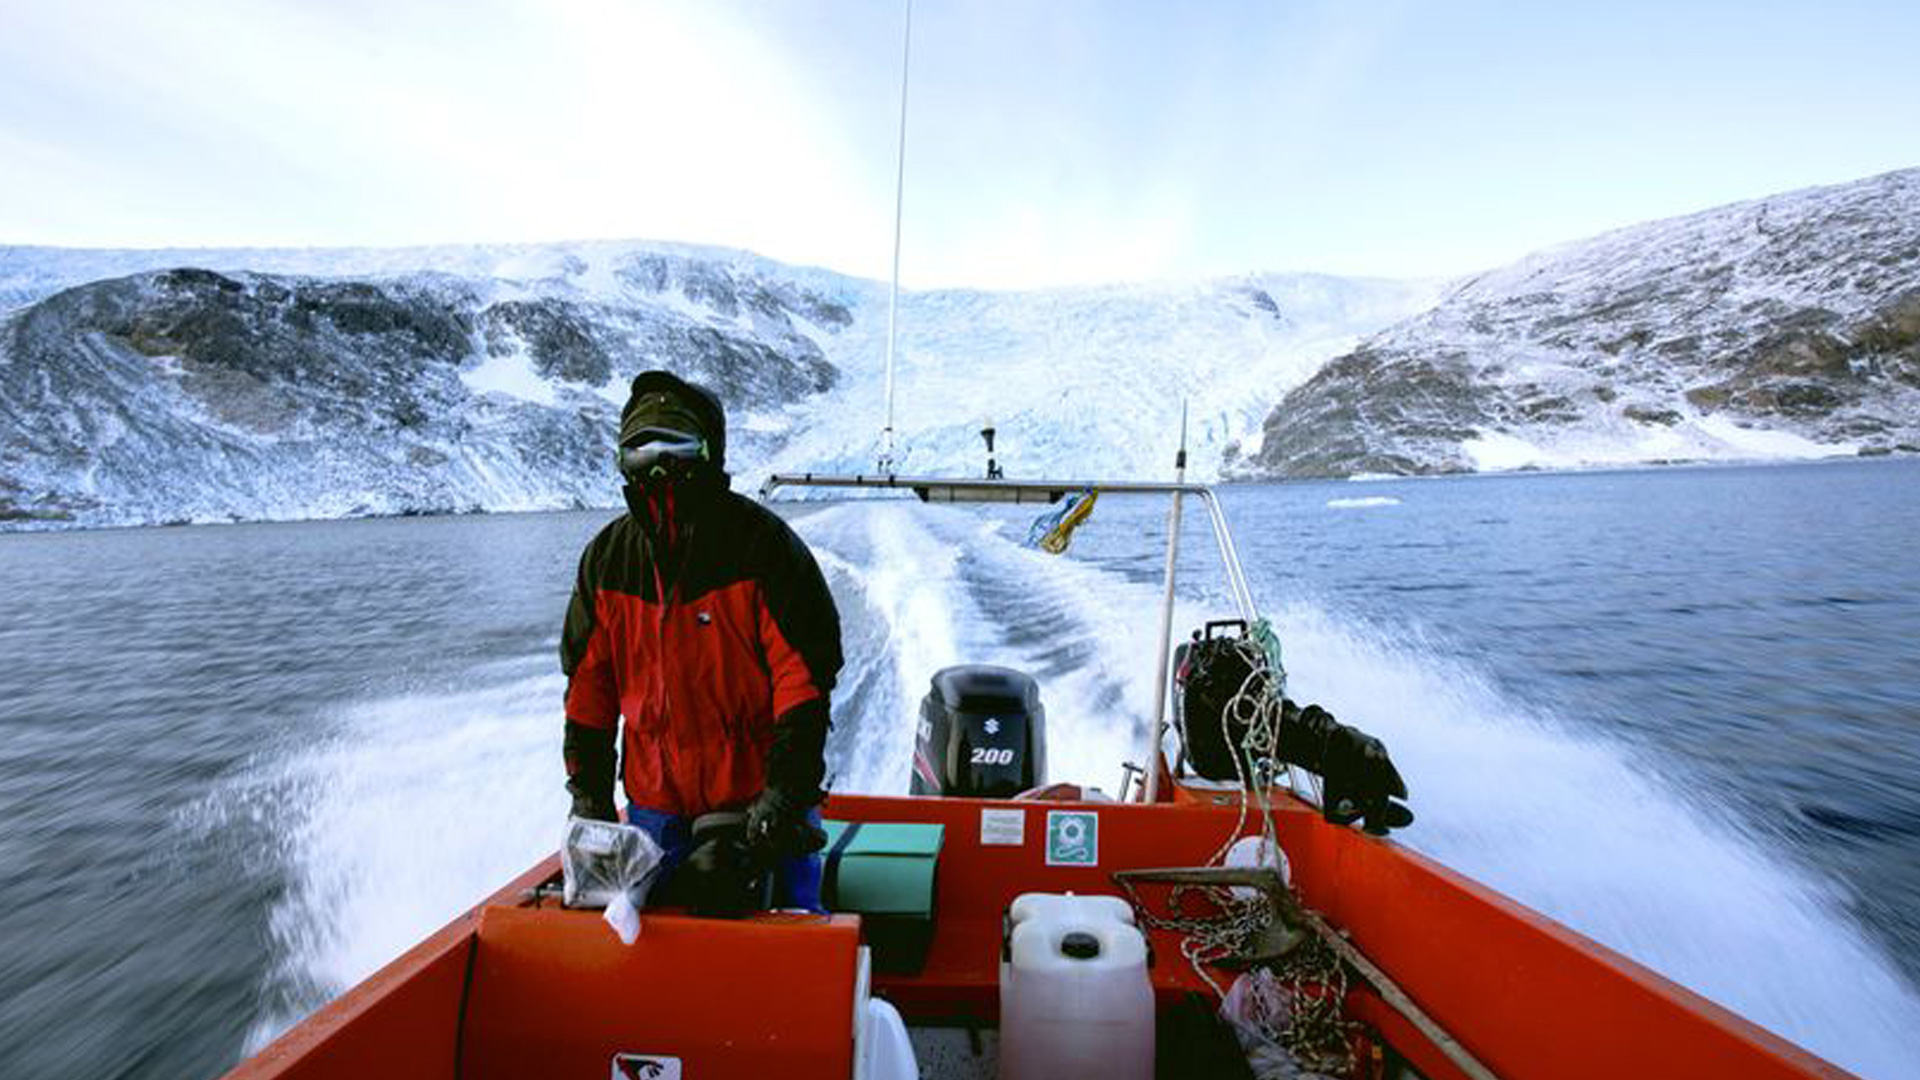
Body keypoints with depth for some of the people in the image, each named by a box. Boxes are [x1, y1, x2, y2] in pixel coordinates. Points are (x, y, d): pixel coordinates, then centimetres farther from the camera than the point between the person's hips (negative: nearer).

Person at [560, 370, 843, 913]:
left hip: (760, 795, -4)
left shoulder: (763, 543, -15)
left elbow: (807, 673, -16)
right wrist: (589, 795, 8)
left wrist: (785, 792, -19)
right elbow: (588, 685, 8)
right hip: (654, 802, 5)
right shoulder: (607, 557, 1)